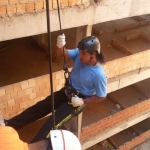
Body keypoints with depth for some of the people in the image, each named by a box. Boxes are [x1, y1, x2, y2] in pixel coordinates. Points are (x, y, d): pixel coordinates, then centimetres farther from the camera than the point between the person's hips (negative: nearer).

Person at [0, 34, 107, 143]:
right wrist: (60, 47, -34)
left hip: (78, 100, -6)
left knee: (52, 123, -16)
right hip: (66, 92, 6)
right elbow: (61, 54, -11)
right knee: (39, 107, 5)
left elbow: (101, 96, -16)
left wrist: (83, 101, -21)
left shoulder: (99, 75, -28)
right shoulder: (79, 53, -14)